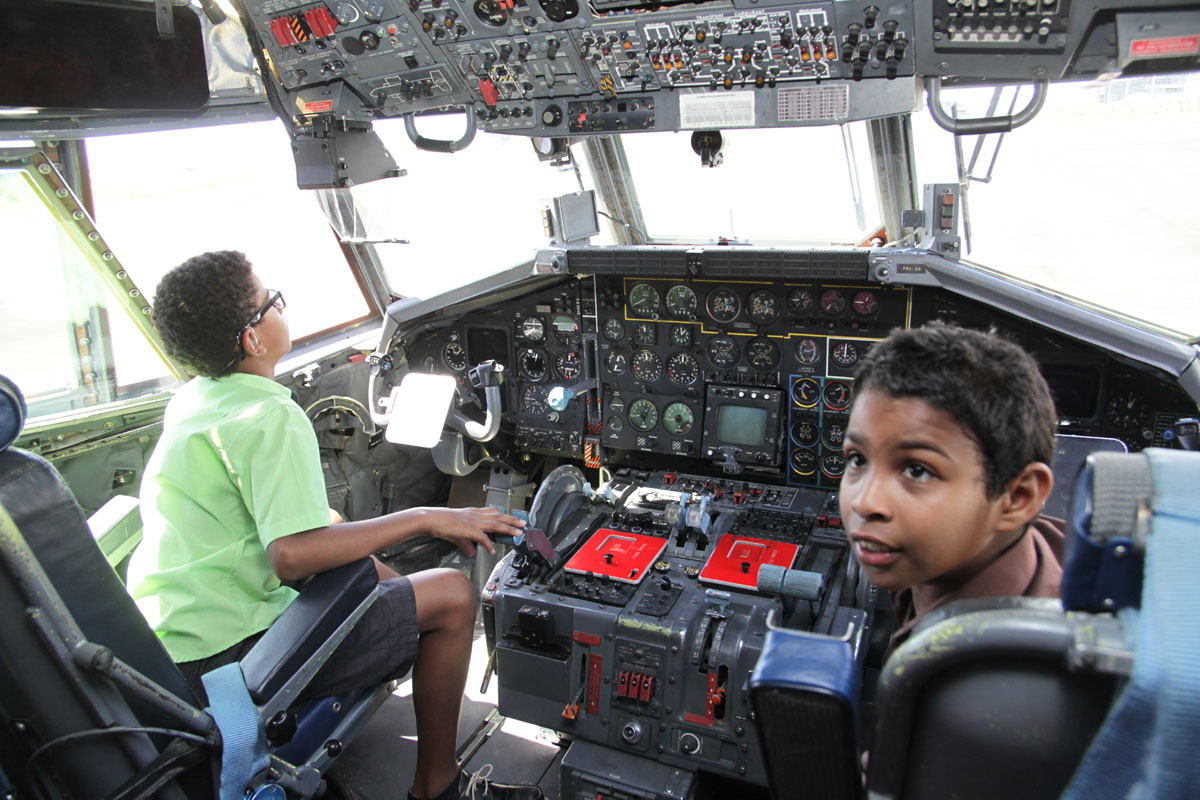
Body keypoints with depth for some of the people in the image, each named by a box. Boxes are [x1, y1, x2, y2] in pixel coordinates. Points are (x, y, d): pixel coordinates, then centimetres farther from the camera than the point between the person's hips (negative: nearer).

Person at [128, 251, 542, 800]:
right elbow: (293, 556, -31)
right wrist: (425, 520, -24)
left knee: (366, 564, 25)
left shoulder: (189, 401, 9)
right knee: (450, 595, -9)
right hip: (222, 660, -10)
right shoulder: (271, 418, -20)